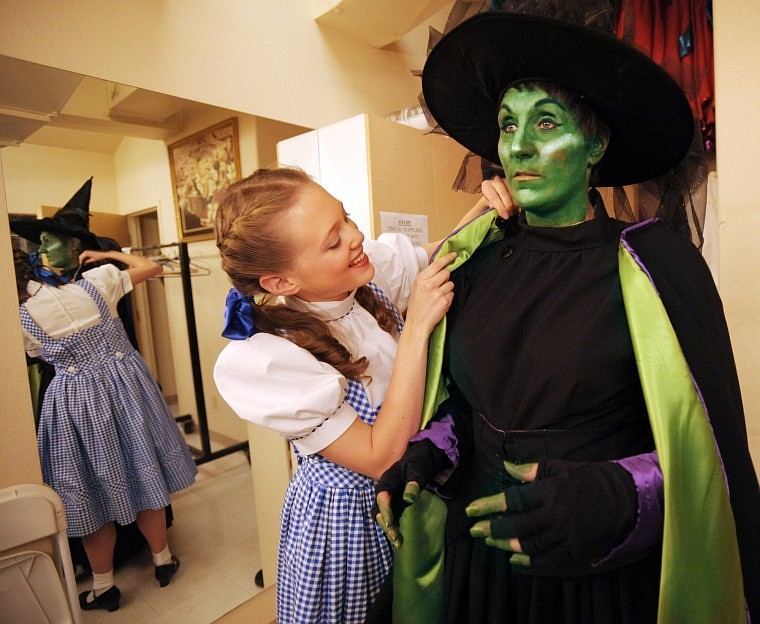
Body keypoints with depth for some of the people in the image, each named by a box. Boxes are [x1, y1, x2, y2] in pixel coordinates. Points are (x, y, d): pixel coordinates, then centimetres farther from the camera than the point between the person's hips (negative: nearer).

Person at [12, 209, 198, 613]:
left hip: (74, 401, -1)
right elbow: (151, 267, 1)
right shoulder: (96, 281, -11)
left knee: (94, 490, 14)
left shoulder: (21, 319, -10)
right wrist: (107, 254, 9)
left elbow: (38, 355, 9)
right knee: (141, 473, 17)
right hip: (123, 384, 2)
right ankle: (162, 560, 33)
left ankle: (103, 587, 31)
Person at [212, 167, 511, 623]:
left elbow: (438, 259, 5)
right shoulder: (259, 360, -30)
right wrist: (416, 328, -32)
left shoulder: (376, 267, -15)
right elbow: (381, 458, -28)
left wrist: (481, 209, -16)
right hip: (348, 516, -5)